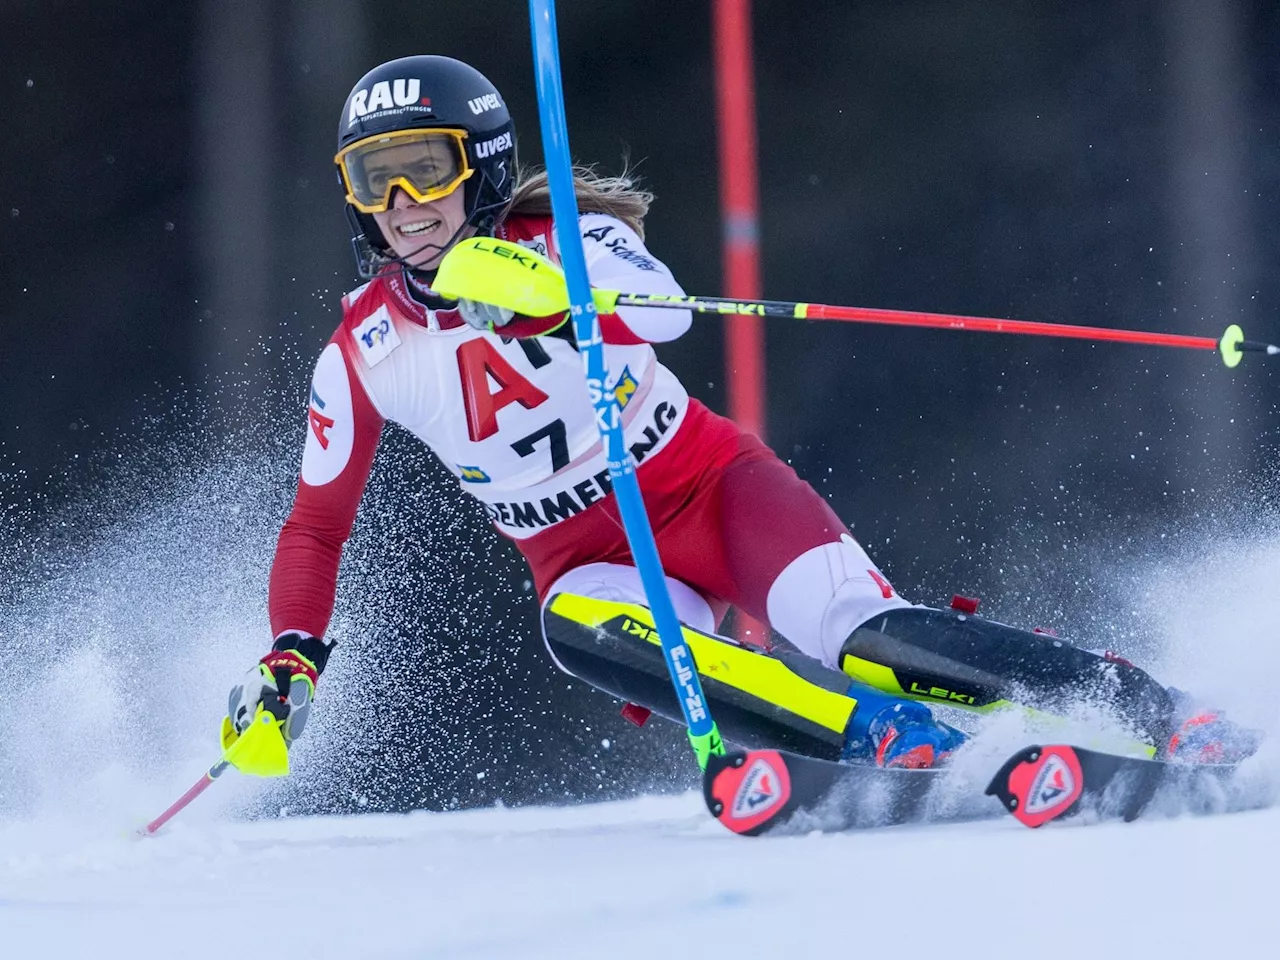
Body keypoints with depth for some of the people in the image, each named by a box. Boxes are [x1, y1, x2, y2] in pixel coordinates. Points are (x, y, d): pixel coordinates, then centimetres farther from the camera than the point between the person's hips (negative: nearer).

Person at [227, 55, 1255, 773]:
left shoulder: (564, 240, -12)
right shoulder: (362, 352, -2)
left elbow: (663, 311, -34)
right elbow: (316, 524, 10)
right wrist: (292, 658, -3)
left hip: (707, 488, -2)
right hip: (591, 557, 2)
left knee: (865, 635, -26)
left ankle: (1154, 714, -20)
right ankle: (892, 742, -39)